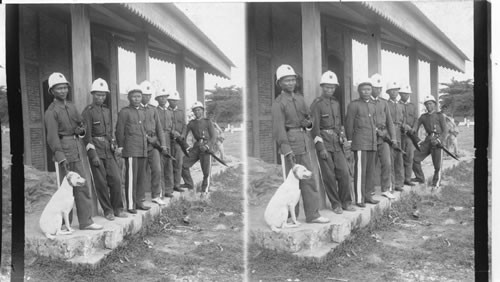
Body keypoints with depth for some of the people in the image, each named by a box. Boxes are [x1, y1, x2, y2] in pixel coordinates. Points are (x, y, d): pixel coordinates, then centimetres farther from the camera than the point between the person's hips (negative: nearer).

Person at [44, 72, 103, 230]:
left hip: (77, 151, 7)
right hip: (64, 153, -7)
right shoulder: (51, 111, -8)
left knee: (82, 187, 7)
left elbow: (81, 123, 25)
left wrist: (80, 130, 1)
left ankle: (86, 222, 13)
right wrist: (61, 157, -22)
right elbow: (52, 137, -14)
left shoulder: (71, 107, 13)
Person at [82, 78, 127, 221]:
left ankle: (118, 208, 14)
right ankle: (108, 211, 11)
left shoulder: (107, 110, 14)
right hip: (96, 149, -6)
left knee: (116, 179, 2)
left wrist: (114, 147, 14)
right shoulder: (88, 112, -6)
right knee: (101, 182, 0)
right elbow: (87, 135, -10)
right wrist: (93, 155, -15)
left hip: (108, 150, 6)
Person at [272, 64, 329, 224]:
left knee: (308, 179, 7)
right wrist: (287, 150, -23)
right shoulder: (278, 103, -8)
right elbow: (279, 127, -15)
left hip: (303, 142, 7)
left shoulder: (300, 99, 14)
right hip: (289, 143, -7)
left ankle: (312, 214, 14)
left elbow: (308, 117, 25)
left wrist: (308, 123, 0)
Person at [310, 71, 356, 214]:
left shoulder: (336, 103, 14)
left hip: (337, 143, 6)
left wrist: (343, 139, 11)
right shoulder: (317, 104, -7)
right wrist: (321, 148, -15)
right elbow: (315, 127, -11)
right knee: (329, 176, -1)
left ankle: (346, 202, 14)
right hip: (324, 142, -6)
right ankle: (335, 204, 11)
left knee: (344, 173, 1)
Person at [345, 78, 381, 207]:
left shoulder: (373, 105, 16)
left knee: (370, 170, 9)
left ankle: (368, 195, 17)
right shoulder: (353, 105, -3)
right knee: (360, 170, -8)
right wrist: (350, 141, -1)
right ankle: (359, 198, -4)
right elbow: (349, 124, -2)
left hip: (372, 142, 7)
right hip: (360, 143, -6)